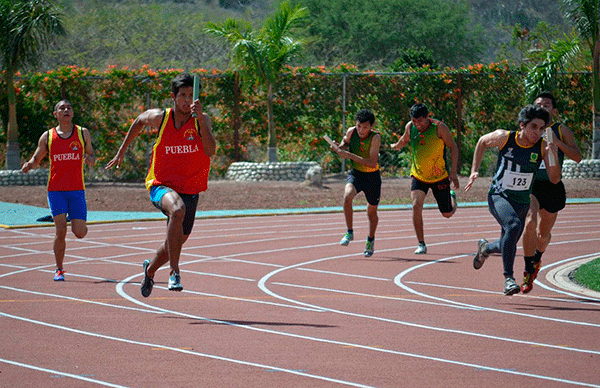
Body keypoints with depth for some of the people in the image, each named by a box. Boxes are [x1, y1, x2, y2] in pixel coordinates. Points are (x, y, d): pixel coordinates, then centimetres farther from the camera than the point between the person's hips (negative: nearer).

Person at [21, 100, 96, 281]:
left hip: (77, 191, 1)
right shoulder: (47, 137, 6)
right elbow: (36, 159, 14)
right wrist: (29, 165, -10)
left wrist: (91, 159, -10)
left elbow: (91, 155, 15)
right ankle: (59, 269, 3)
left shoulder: (83, 133, 7)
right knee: (60, 231, -13)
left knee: (80, 233, -4)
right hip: (56, 190, -1)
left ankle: (76, 222, 34)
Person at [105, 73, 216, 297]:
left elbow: (210, 151, -24)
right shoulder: (159, 118, -6)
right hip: (161, 185, -3)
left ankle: (150, 269, 49)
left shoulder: (202, 120, -7)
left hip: (189, 191, 3)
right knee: (178, 210, -37)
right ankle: (174, 273, -32)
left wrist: (200, 119, -32)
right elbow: (139, 121, 17)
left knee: (177, 241, 15)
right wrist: (122, 151, 20)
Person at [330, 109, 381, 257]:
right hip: (355, 174, 2)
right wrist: (338, 147, -11)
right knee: (347, 196, -30)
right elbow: (345, 142, 13)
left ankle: (371, 239, 41)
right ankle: (349, 233, -15)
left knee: (372, 212, 12)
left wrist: (350, 155, -36)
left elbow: (372, 163, -31)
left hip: (372, 176, -2)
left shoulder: (375, 138, -23)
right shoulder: (351, 132, -11)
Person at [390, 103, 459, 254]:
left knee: (447, 214, 8)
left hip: (440, 176, -2)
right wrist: (395, 146, 34)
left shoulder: (439, 127, -20)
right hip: (418, 175, 2)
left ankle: (452, 197, 46)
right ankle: (421, 244, -11)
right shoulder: (410, 127, -8)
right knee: (416, 205, -22)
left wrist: (453, 172, -18)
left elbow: (453, 147, -13)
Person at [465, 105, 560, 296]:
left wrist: (553, 157, -29)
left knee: (507, 247, 13)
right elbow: (483, 142, 9)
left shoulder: (542, 147, -9)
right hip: (498, 196, -4)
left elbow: (554, 179, -13)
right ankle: (508, 278, -29)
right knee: (513, 225, -33)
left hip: (522, 202, 4)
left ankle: (485, 248, 51)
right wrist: (474, 170, 4)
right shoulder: (504, 137, -13)